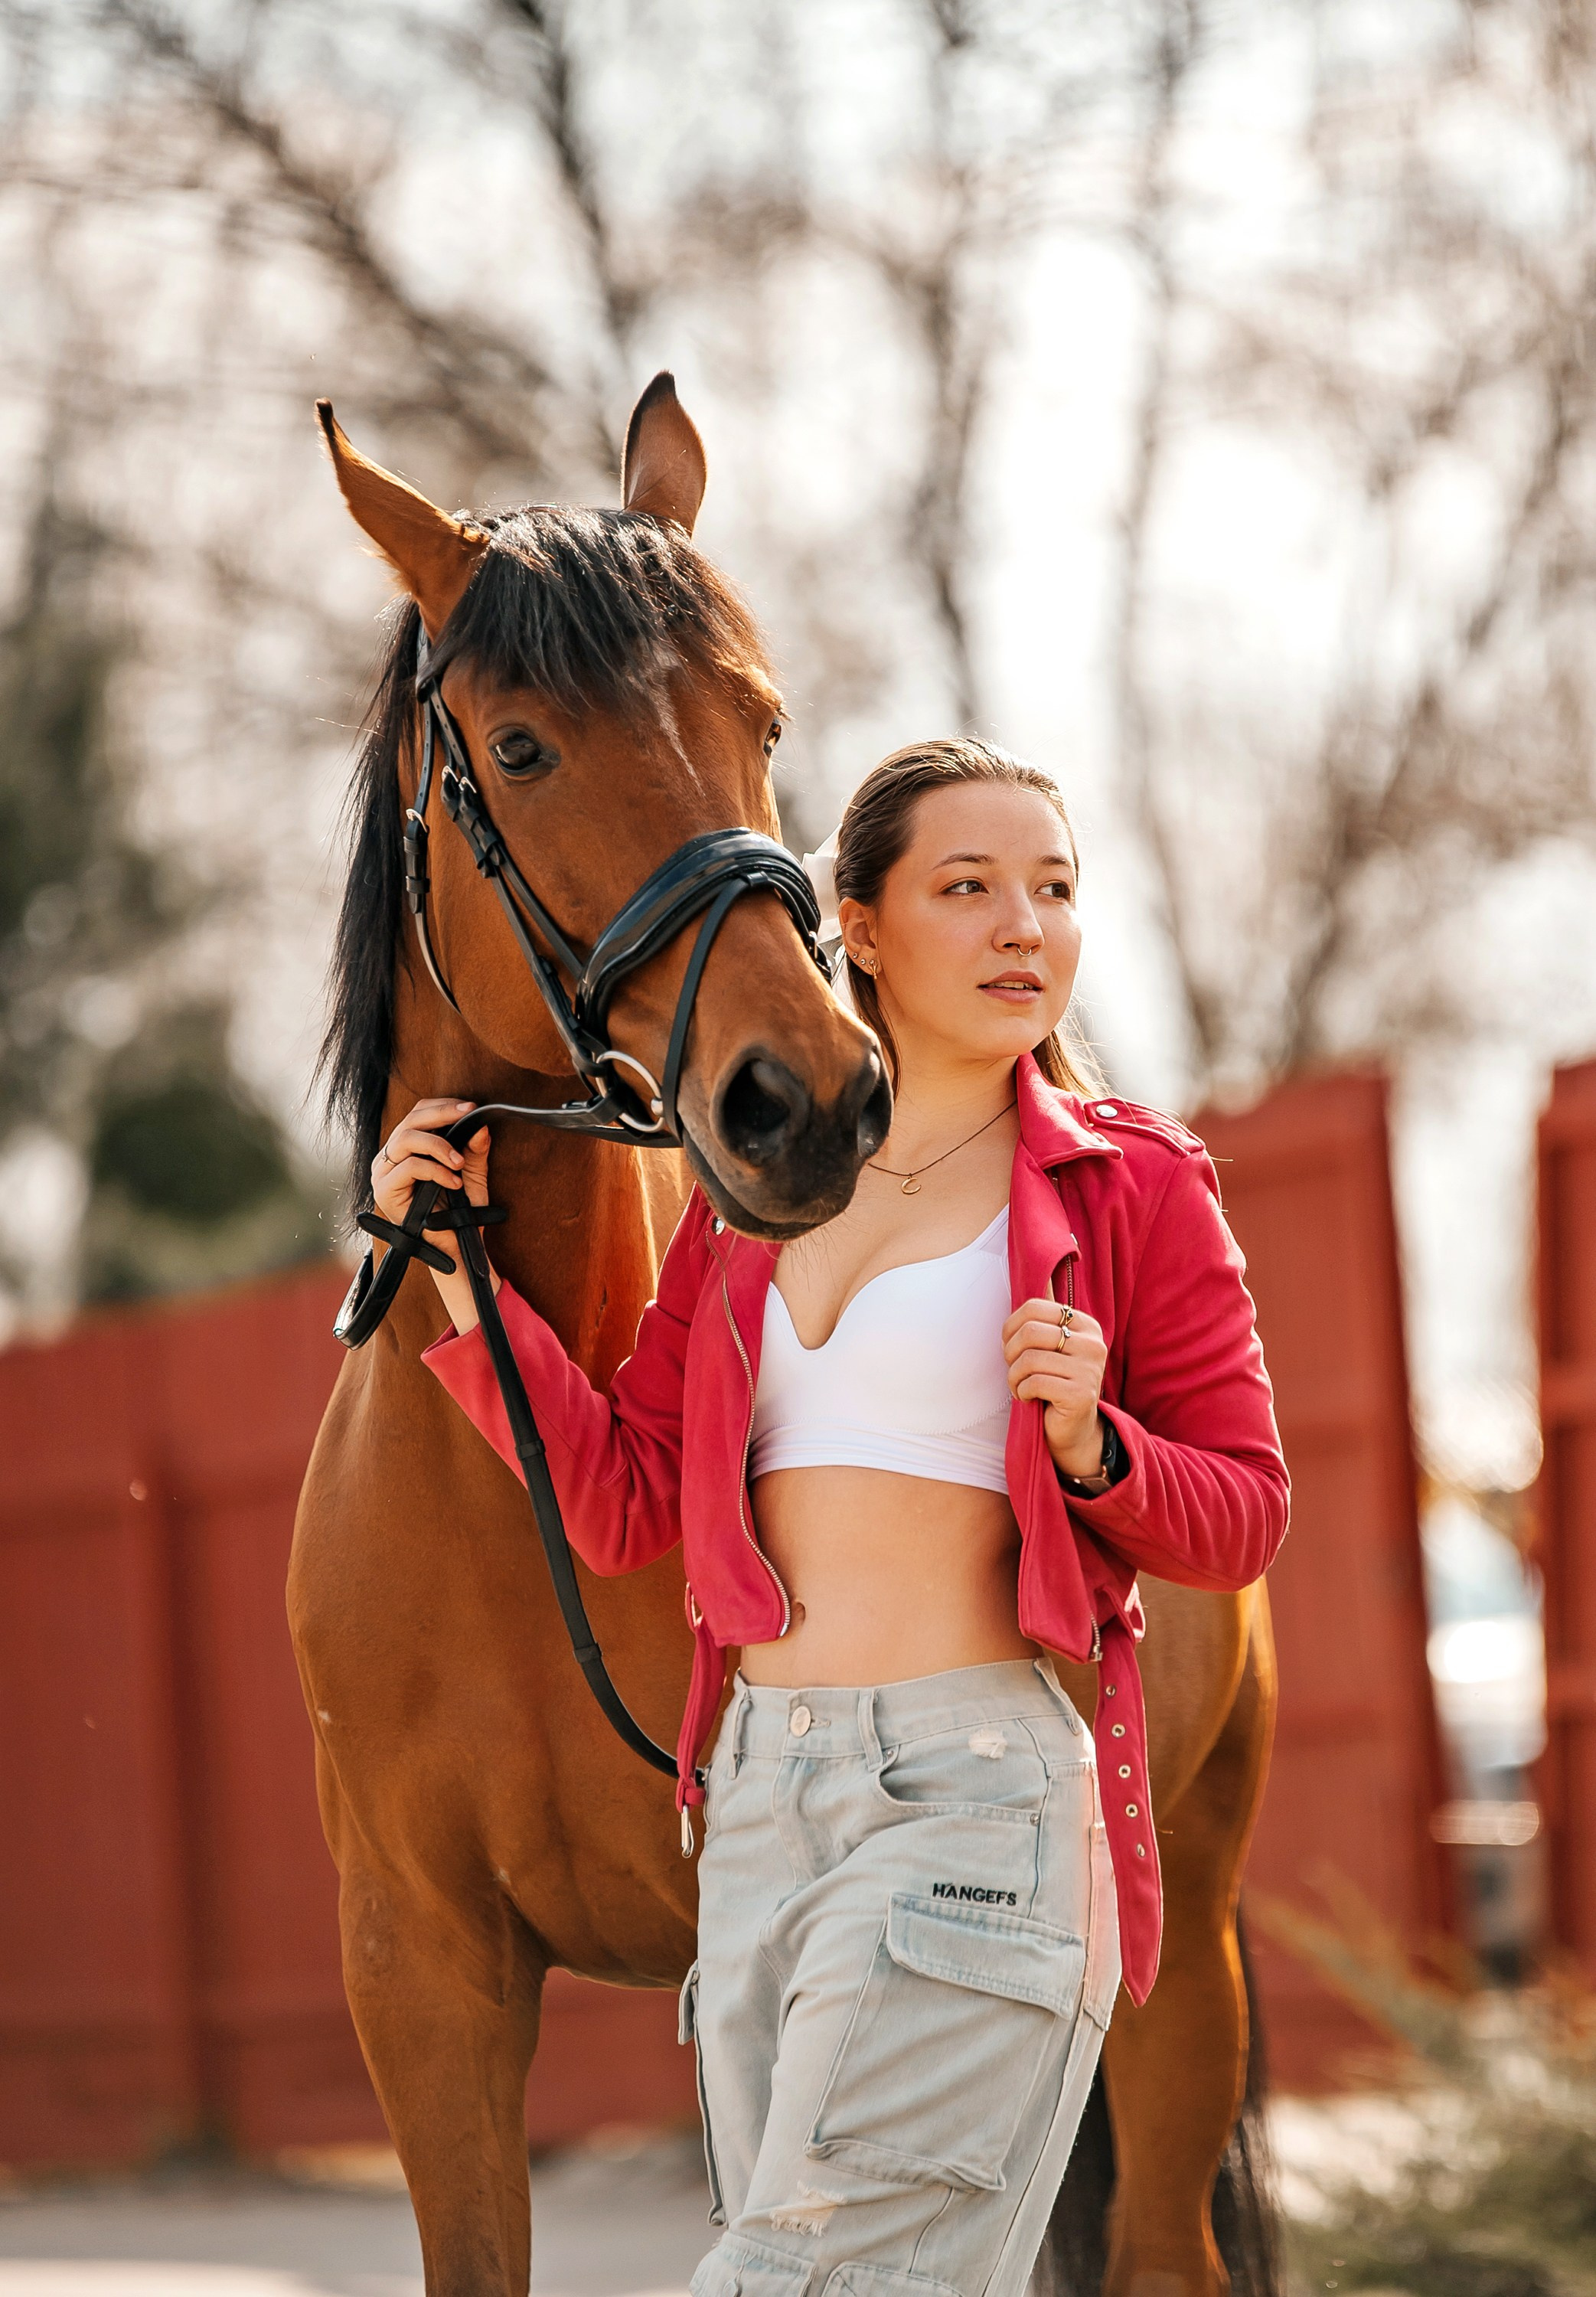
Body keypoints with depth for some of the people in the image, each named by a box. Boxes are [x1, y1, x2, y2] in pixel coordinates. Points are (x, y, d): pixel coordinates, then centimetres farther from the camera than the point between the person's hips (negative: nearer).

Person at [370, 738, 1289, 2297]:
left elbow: (1243, 1511, 3)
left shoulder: (1133, 1185, 0)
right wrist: (450, 1259, 4)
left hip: (980, 1782, -5)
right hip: (761, 1798, 5)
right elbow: (621, 1505, 9)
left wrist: (1088, 1446, -16)